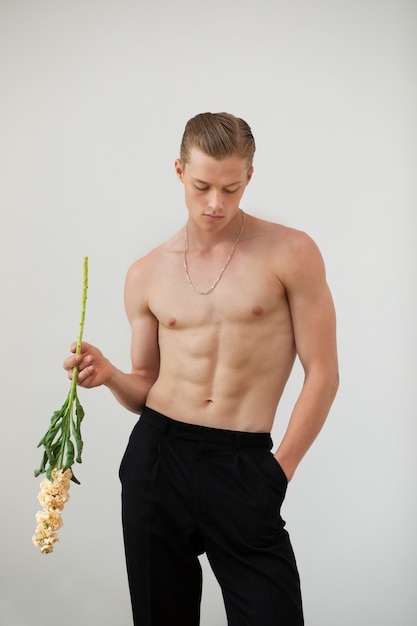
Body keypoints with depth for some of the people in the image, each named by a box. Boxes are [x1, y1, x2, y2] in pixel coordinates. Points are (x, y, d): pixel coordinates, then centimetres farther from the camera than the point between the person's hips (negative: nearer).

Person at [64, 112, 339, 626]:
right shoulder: (146, 275, 7)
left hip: (244, 466, -3)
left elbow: (323, 373, -3)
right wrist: (109, 376, -7)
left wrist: (280, 468, -6)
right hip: (157, 455, 3)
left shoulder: (291, 254, -3)